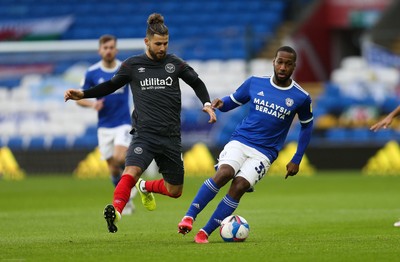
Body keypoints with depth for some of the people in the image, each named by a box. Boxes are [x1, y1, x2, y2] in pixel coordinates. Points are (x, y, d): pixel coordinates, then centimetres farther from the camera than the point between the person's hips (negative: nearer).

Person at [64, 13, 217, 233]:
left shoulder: (175, 64, 6)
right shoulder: (132, 65, 4)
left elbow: (197, 83, 20)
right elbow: (111, 85, 18)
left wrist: (207, 104, 3)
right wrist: (82, 94, 8)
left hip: (171, 136, 3)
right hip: (144, 133, -3)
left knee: (175, 191, 11)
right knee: (131, 171, -32)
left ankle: (145, 187, 39)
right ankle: (116, 211, -40)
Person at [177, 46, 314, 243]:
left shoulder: (301, 97, 0)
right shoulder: (254, 83, 3)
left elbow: (306, 125, 14)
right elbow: (233, 100, 16)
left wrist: (296, 160, 12)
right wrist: (221, 104, -9)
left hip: (264, 152, -1)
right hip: (240, 140, 1)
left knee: (239, 186, -23)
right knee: (224, 173, -29)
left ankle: (206, 232, -16)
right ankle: (189, 217, -22)